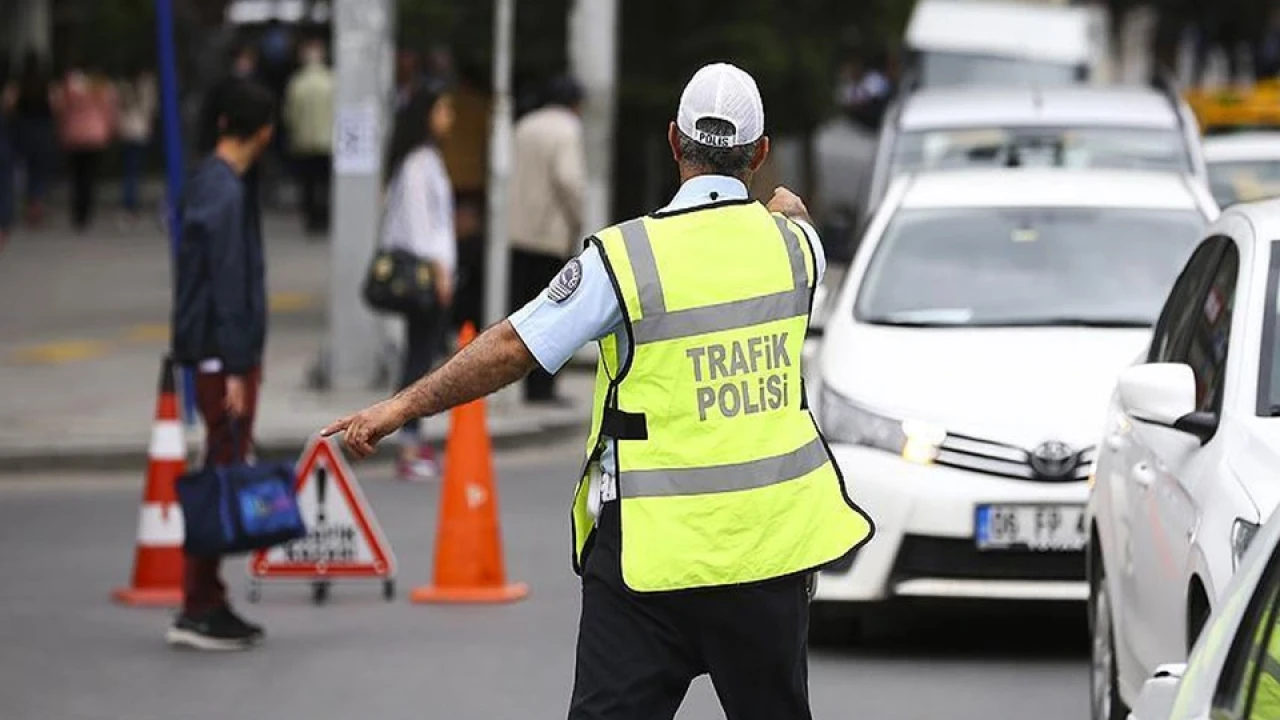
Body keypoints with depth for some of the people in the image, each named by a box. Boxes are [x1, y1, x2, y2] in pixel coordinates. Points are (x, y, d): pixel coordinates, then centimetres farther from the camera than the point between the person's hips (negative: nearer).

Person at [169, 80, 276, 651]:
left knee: (222, 476, 12)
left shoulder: (210, 182, 13)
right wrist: (235, 368, -20)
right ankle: (198, 610, -5)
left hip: (223, 352, 10)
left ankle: (208, 603, 16)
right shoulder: (226, 195, -17)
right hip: (224, 354, -10)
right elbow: (229, 286, -20)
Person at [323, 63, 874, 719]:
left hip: (654, 548, -4)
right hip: (770, 538, 4)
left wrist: (402, 407, -1)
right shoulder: (793, 243, 1)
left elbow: (512, 349, -11)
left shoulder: (626, 255, -12)